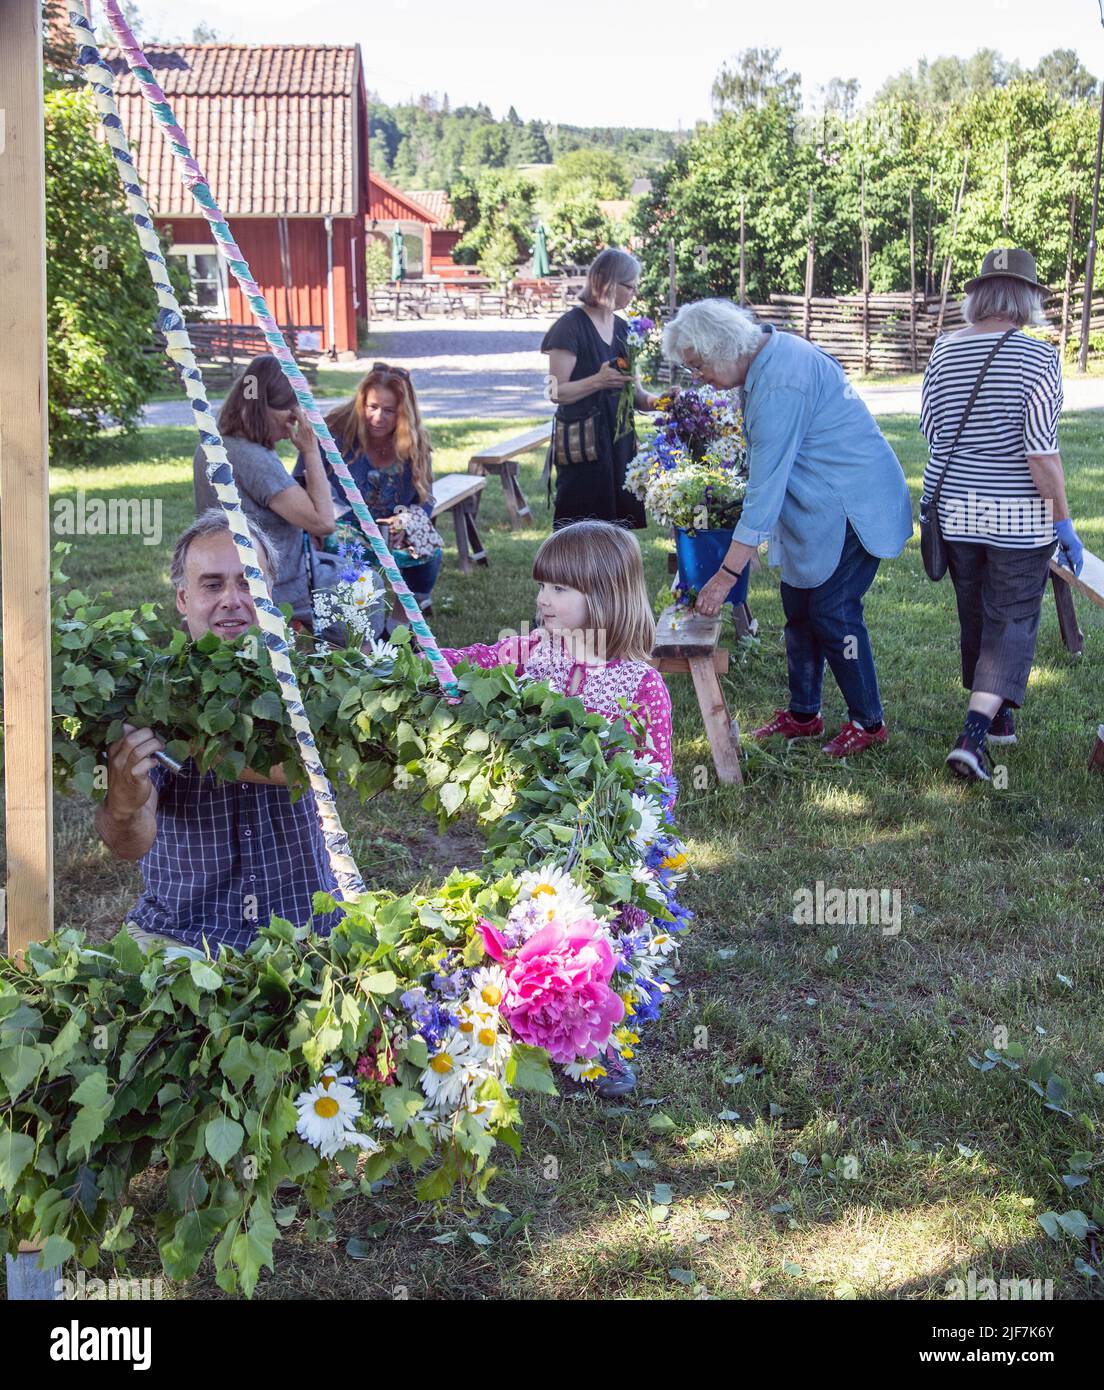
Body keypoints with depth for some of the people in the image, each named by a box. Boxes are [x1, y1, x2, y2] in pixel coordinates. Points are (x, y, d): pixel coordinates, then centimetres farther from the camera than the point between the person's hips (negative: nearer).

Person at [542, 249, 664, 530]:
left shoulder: (620, 327, 14)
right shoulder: (571, 327, -9)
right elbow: (557, 392, -12)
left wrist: (648, 400, -3)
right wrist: (598, 381, -26)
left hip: (619, 439, 7)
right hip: (583, 441, -7)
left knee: (620, 525, 5)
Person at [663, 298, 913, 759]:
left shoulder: (778, 386, -27)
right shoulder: (773, 351, 5)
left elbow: (765, 486, -29)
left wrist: (727, 574, -27)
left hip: (851, 507, -11)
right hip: (817, 507, 11)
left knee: (833, 613, -5)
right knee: (799, 607, 14)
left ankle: (867, 722, 9)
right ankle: (803, 715, 25)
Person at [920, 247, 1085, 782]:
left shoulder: (944, 350, 0)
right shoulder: (1038, 359, -13)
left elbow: (930, 429, 8)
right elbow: (1041, 453, -17)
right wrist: (1063, 521, -8)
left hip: (953, 510, 5)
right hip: (1017, 517, -5)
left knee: (975, 616, 19)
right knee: (1012, 622, 5)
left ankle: (996, 718, 34)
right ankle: (974, 733, -8)